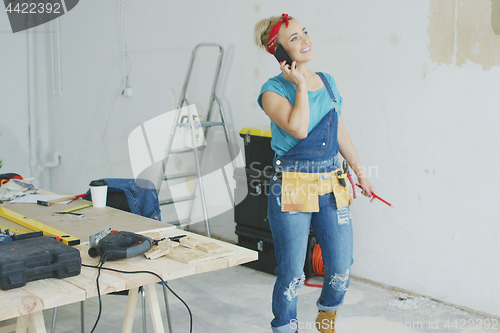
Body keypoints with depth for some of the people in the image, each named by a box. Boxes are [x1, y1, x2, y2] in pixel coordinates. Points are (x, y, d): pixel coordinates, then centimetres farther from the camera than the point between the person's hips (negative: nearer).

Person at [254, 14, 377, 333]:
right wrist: (300, 84, -14)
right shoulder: (273, 90, -7)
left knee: (341, 270, 8)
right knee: (292, 274, 0)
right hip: (292, 189, -5)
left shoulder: (327, 82, 11)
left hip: (332, 186, 5)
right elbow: (299, 128, -23)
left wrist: (360, 171, 21)